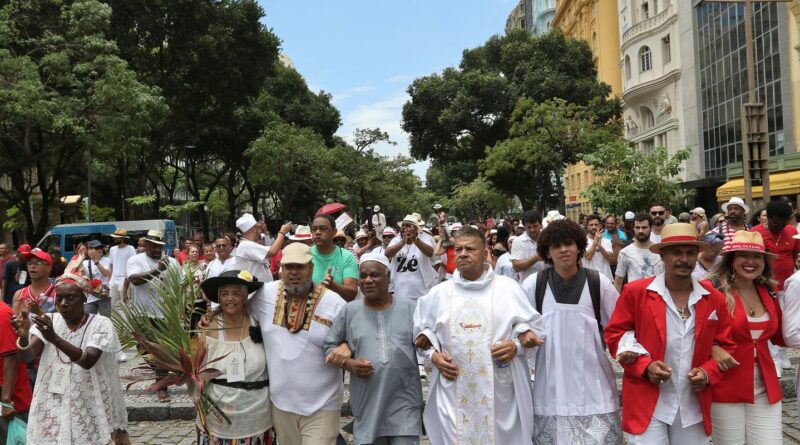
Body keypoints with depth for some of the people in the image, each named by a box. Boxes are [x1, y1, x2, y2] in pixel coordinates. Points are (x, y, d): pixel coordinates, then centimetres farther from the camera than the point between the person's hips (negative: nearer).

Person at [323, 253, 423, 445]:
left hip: (404, 402, -1)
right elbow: (329, 346, 8)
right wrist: (349, 363, -8)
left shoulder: (409, 308, 2)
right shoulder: (349, 311, 3)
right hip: (367, 403, 1)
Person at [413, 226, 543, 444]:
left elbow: (531, 328, 5)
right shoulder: (439, 293, 8)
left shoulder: (508, 287, 2)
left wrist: (517, 346, -14)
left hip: (500, 391, -1)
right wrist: (434, 355, -2)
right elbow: (423, 331, 15)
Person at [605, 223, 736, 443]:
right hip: (647, 404, -3)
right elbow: (614, 335, -1)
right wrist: (644, 366, -14)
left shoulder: (715, 299, 3)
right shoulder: (635, 292, -6)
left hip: (694, 407, 4)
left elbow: (726, 345, 11)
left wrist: (708, 373, -7)